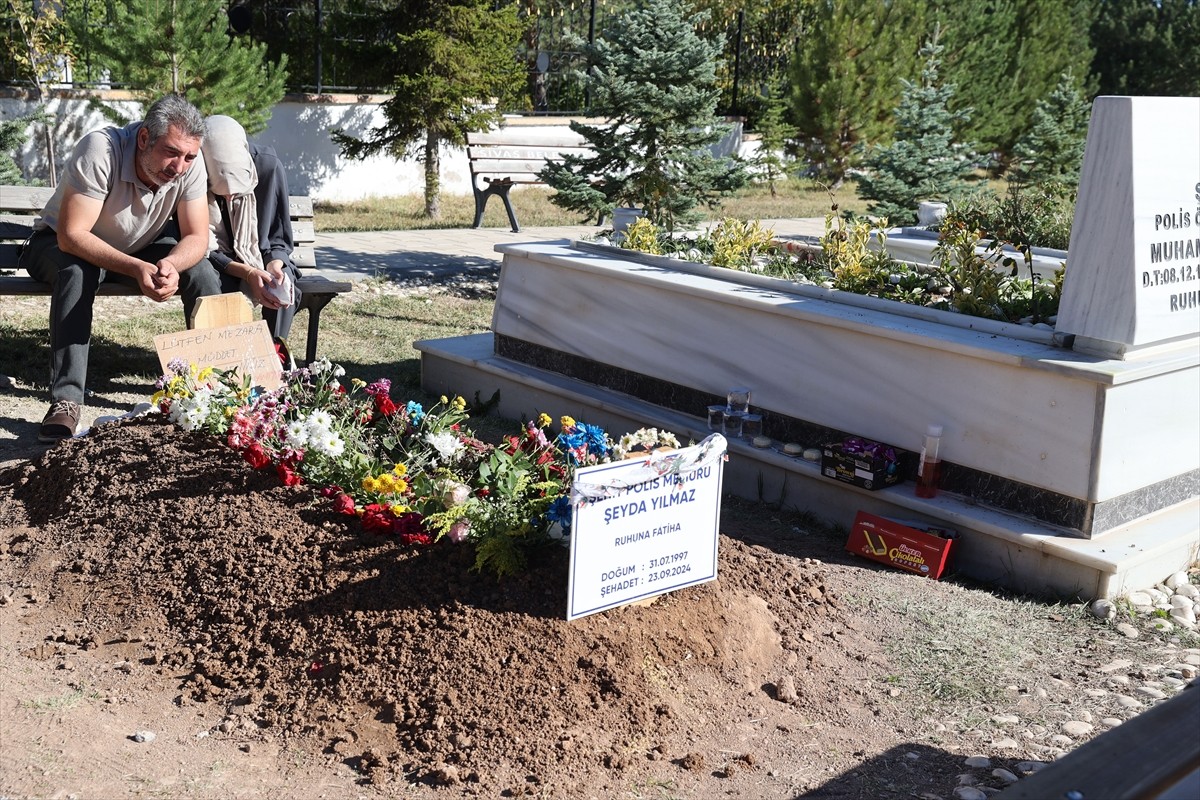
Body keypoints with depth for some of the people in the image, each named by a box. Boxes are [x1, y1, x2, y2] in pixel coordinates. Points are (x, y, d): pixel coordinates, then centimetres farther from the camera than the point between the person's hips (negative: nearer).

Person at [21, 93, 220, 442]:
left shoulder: (189, 163, -22)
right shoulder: (100, 151, -35)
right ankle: (65, 401, -34)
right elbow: (71, 236, -36)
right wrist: (137, 268, -49)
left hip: (141, 247, 4)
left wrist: (171, 264, -43)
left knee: (202, 273, -21)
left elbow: (196, 238, -19)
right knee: (77, 273, -37)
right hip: (61, 245, -3)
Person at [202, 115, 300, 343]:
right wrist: (247, 273, -32)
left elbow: (280, 239, -6)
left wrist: (274, 267, -28)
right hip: (217, 264, -1)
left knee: (284, 280, -30)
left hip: (261, 256, 1)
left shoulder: (269, 166, -18)